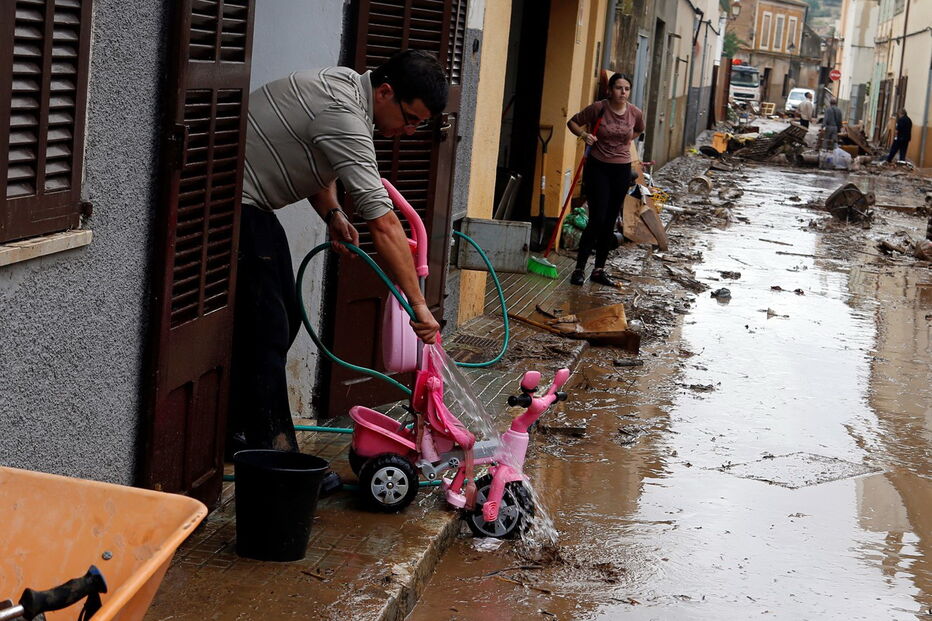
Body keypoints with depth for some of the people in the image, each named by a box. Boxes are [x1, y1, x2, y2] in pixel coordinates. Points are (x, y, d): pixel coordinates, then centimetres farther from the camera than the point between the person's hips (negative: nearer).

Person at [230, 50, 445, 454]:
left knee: (285, 316, 14)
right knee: (266, 328, -12)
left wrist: (332, 215, 4)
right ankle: (265, 447, -7)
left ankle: (243, 433, 21)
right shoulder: (344, 118, -26)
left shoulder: (347, 85, 5)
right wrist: (418, 305, -27)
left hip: (252, 204, 11)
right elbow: (383, 224, -29)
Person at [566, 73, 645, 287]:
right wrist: (584, 135, -16)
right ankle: (580, 268, -2)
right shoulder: (598, 108, -11)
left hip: (622, 170, 4)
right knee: (597, 220, -10)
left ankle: (599, 270, 17)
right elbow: (573, 122, 1)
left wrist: (626, 140, 8)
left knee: (610, 222, 8)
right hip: (598, 167, -4)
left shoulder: (635, 113, -1)